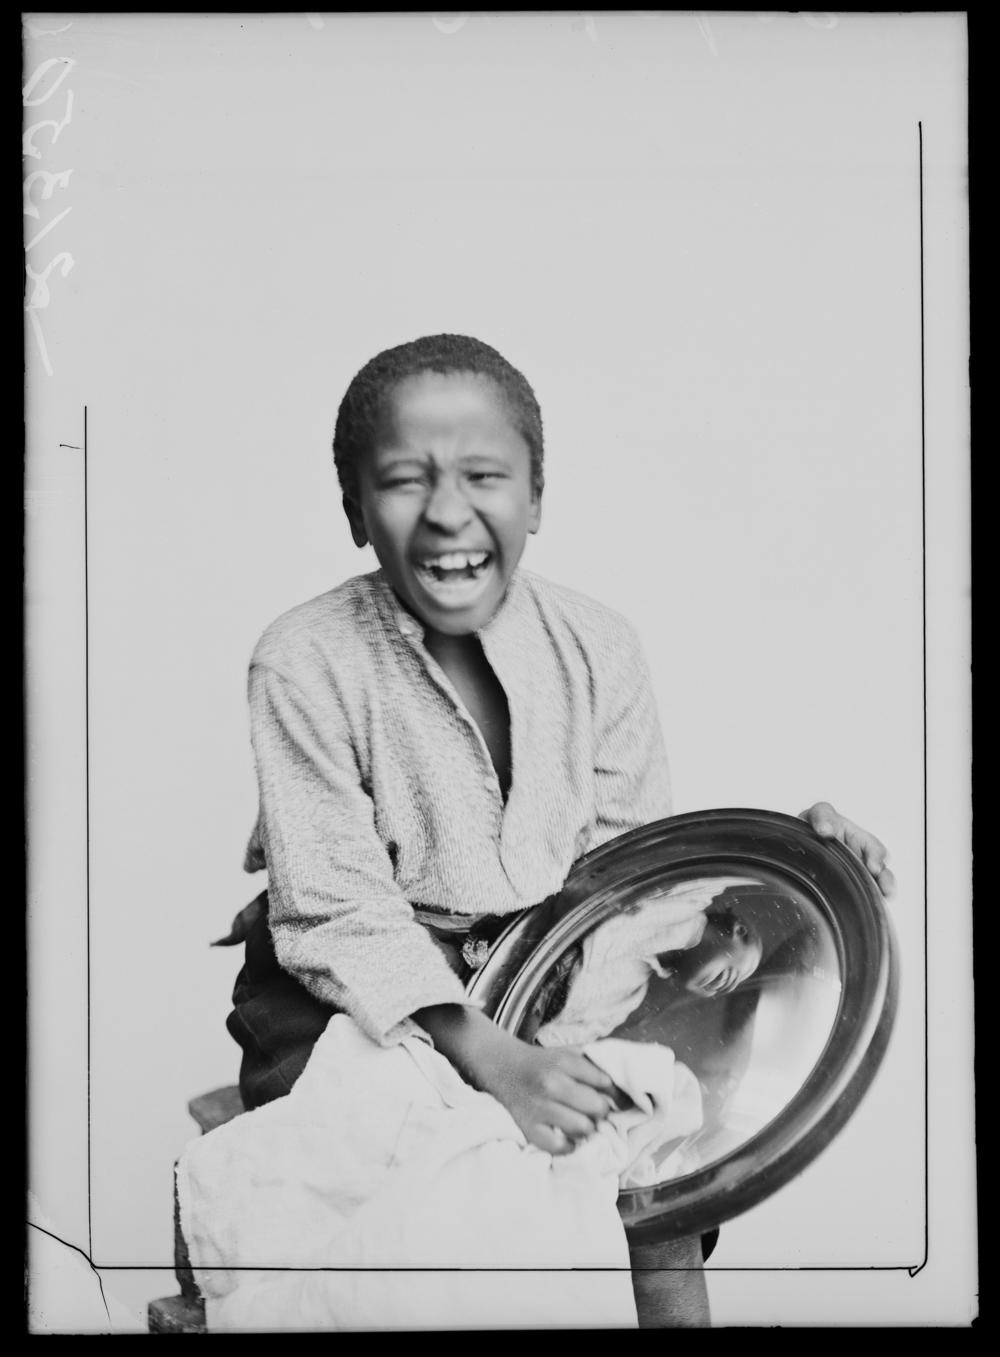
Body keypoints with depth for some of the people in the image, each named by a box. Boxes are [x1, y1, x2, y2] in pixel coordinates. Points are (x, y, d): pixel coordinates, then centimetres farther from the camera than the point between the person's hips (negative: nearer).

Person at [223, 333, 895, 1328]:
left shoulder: (596, 649, -6)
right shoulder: (304, 666, -18)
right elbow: (336, 909, -20)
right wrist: (485, 1055, -31)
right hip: (352, 986, -3)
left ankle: (670, 1300, 13)